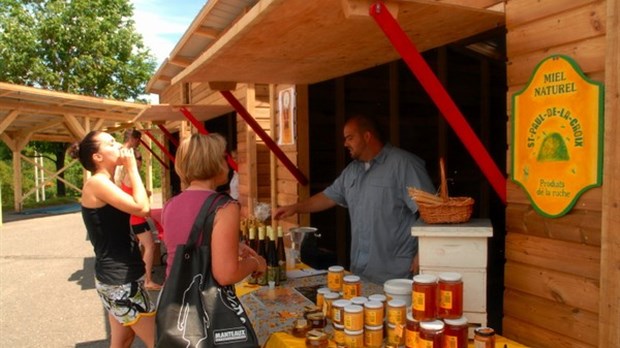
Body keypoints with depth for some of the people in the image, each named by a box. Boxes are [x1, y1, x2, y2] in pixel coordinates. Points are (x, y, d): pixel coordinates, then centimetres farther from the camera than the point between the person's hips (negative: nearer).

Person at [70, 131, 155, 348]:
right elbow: (141, 207, -24)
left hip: (120, 275, 10)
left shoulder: (106, 184, 13)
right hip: (120, 279, -10)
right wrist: (132, 167, -16)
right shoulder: (97, 183, -15)